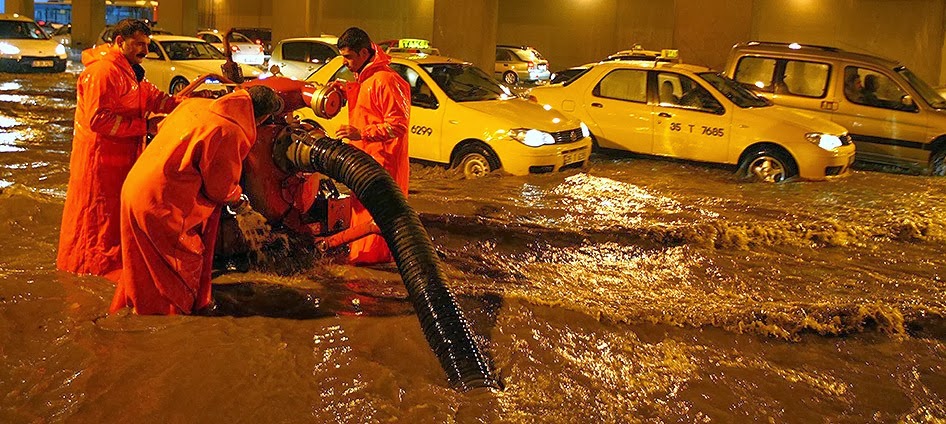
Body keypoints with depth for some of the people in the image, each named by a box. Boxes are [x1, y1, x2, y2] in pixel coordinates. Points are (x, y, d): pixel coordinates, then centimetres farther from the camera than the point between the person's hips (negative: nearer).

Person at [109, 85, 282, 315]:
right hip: (164, 204, -9)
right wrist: (240, 204, 11)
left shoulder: (194, 104, 4)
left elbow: (162, 128, 21)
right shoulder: (231, 134, -20)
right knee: (187, 263, 13)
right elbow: (220, 188, -11)